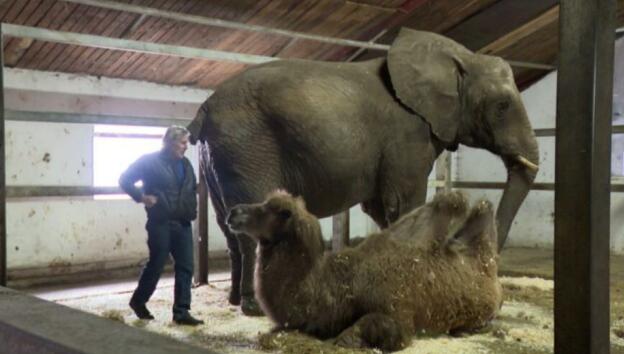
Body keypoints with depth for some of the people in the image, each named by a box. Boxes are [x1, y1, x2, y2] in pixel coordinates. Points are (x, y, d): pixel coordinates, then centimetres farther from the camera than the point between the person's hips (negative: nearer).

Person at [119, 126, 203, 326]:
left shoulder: (185, 164, 14)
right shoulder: (150, 161, -5)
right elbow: (125, 180, -3)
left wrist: (192, 209, 9)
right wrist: (142, 197, -14)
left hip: (183, 223, 6)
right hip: (160, 223, -6)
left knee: (185, 268, 1)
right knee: (156, 265, 3)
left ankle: (181, 312, 6)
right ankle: (138, 301, 27)